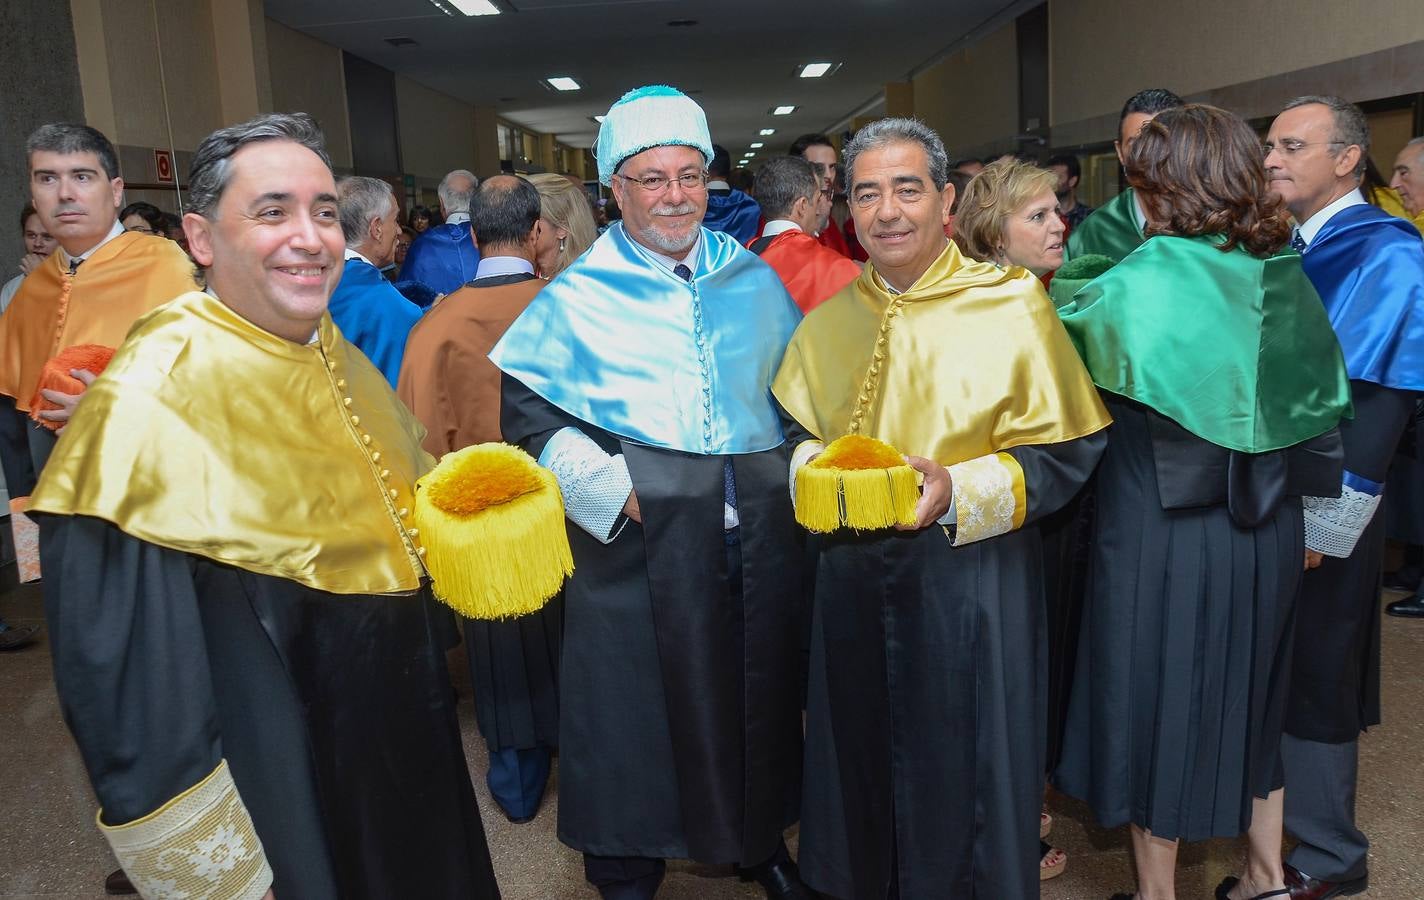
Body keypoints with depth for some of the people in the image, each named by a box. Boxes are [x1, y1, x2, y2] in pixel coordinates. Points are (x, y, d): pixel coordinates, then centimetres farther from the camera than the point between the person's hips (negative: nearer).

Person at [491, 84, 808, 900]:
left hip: (757, 536, 4)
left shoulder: (755, 281, 10)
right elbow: (527, 407, -1)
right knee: (636, 703, 6)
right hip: (636, 540, -3)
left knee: (757, 691, 15)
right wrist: (576, 464, -17)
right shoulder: (577, 297, 1)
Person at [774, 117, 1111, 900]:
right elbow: (797, 432, 17)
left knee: (964, 776, 9)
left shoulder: (1012, 305, -9)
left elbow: (1067, 452, -9)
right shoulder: (827, 322, 6)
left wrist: (959, 495, -23)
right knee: (863, 763, 17)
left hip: (970, 579, -4)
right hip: (852, 578, 5)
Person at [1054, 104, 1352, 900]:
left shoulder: (1141, 284, -18)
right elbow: (1323, 412, 7)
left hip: (1162, 535, -6)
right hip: (1267, 535, 6)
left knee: (1157, 705, 11)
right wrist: (1295, 510, 17)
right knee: (1250, 696, 23)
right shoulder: (1286, 279, 0)